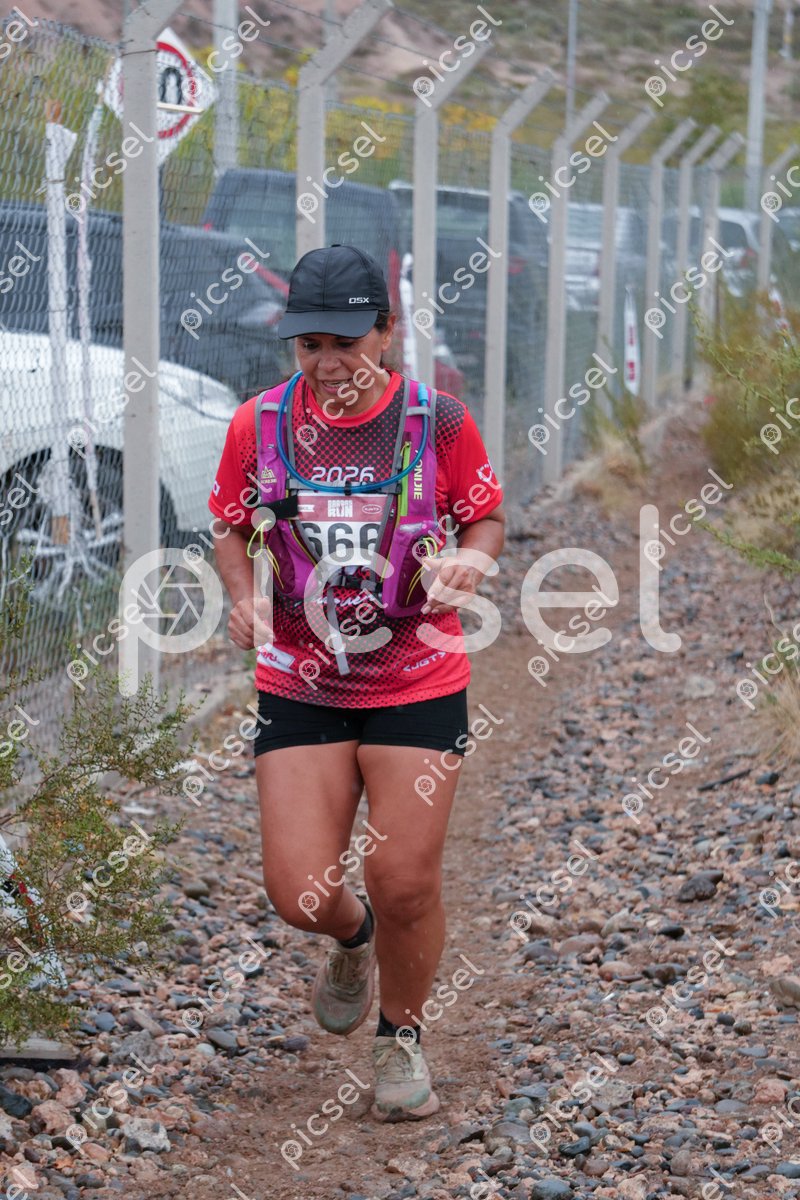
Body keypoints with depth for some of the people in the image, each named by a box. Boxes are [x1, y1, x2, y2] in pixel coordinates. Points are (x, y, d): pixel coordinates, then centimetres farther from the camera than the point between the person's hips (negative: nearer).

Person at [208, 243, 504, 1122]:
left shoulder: (439, 422, -7)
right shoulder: (258, 424, -3)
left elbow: (486, 521, 7)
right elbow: (229, 528, 11)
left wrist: (465, 563, -15)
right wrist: (244, 596, -8)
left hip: (418, 684, -1)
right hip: (298, 685, 1)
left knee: (405, 882, -5)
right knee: (298, 892, -7)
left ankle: (401, 1036, 24)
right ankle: (352, 938, 33)